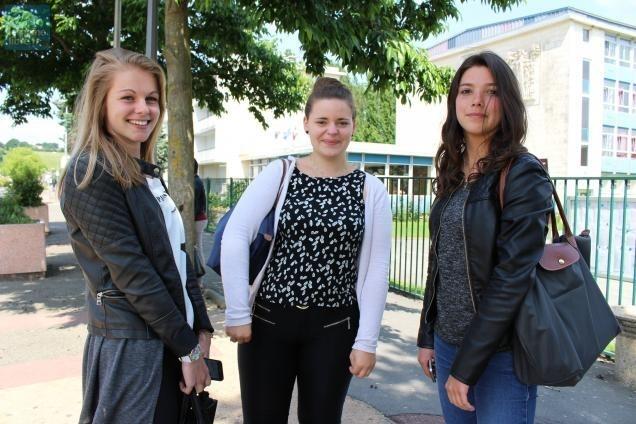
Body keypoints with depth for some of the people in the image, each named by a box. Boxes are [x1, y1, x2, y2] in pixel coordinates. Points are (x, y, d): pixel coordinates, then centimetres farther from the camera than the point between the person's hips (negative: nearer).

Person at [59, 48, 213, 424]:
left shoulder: (148, 174, 10)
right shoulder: (91, 175, -15)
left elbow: (177, 256, 9)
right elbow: (131, 271, -19)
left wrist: (201, 328, 2)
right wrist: (189, 347, -15)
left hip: (169, 339, 8)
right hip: (131, 346, -8)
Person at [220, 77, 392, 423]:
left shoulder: (370, 190, -1)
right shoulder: (279, 174, -2)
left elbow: (376, 268, -1)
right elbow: (234, 237, -7)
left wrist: (367, 340, -2)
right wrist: (238, 312, -10)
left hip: (334, 328, 1)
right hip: (267, 320, 0)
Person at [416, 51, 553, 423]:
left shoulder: (524, 175, -14)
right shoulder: (454, 173, 6)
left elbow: (513, 276, -20)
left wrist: (467, 366, -19)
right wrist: (427, 337, 10)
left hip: (499, 351, -6)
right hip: (448, 342, 6)